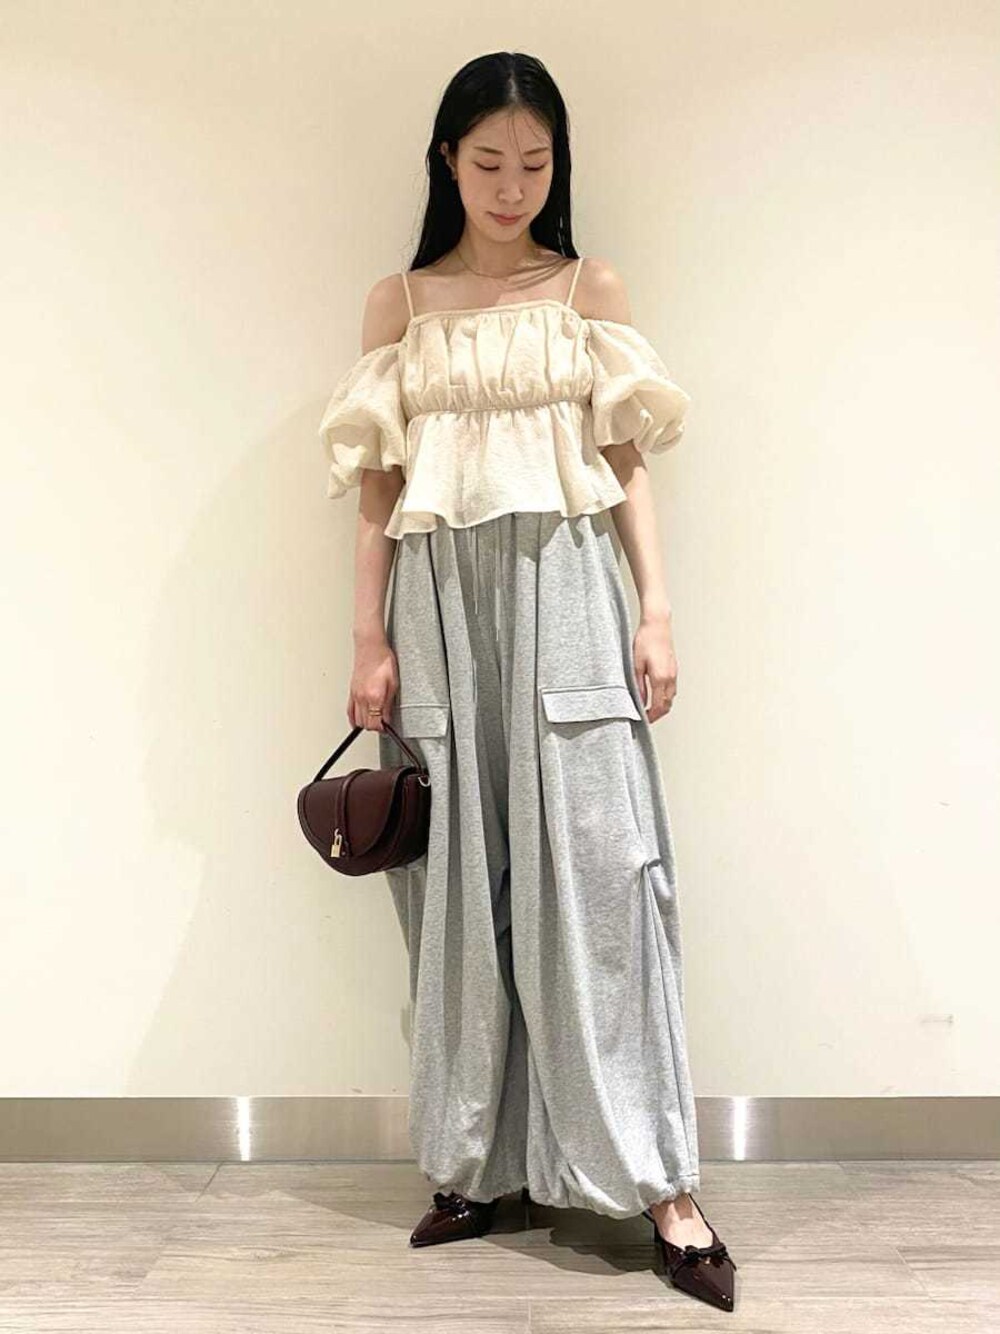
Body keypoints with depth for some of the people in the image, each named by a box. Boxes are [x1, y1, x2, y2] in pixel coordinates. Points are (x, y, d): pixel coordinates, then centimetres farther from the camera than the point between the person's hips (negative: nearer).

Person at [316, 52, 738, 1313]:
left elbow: (628, 464, 7)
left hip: (566, 592, -1)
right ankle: (474, 1162, 17)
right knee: (459, 880, 4)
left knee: (597, 868, -6)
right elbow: (376, 486, 7)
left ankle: (658, 1181, 3)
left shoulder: (593, 289, 11)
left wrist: (657, 612, -2)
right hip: (438, 604, 1)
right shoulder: (396, 303, 12)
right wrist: (369, 640, 0)